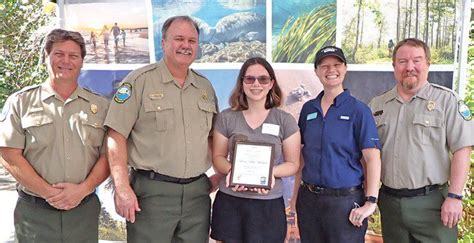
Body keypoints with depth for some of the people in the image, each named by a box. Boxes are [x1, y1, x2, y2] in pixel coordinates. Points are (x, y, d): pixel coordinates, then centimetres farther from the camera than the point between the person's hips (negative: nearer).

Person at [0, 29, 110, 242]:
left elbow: (108, 155, 2)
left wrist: (83, 189, -12)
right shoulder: (21, 102, 2)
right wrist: (48, 192, -12)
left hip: (84, 210, 1)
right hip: (33, 212, -1)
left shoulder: (100, 106, 6)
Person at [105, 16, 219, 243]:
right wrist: (122, 188, -15)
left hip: (197, 192, 5)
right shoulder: (139, 81, -6)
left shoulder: (206, 87, 11)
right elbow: (116, 136, -10)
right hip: (152, 191, -4)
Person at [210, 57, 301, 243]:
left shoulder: (285, 121, -1)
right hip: (229, 202, 1)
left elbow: (293, 163, 3)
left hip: (269, 205, -1)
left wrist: (271, 172, -17)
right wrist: (231, 170, -15)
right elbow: (218, 157, 7)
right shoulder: (226, 118, 2)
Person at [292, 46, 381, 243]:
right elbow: (302, 155, 11)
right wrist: (296, 194, 9)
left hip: (346, 200, -4)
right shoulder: (308, 109, 6)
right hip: (308, 199, 4)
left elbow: (372, 158, -11)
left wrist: (370, 202, -17)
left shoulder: (358, 110, -6)